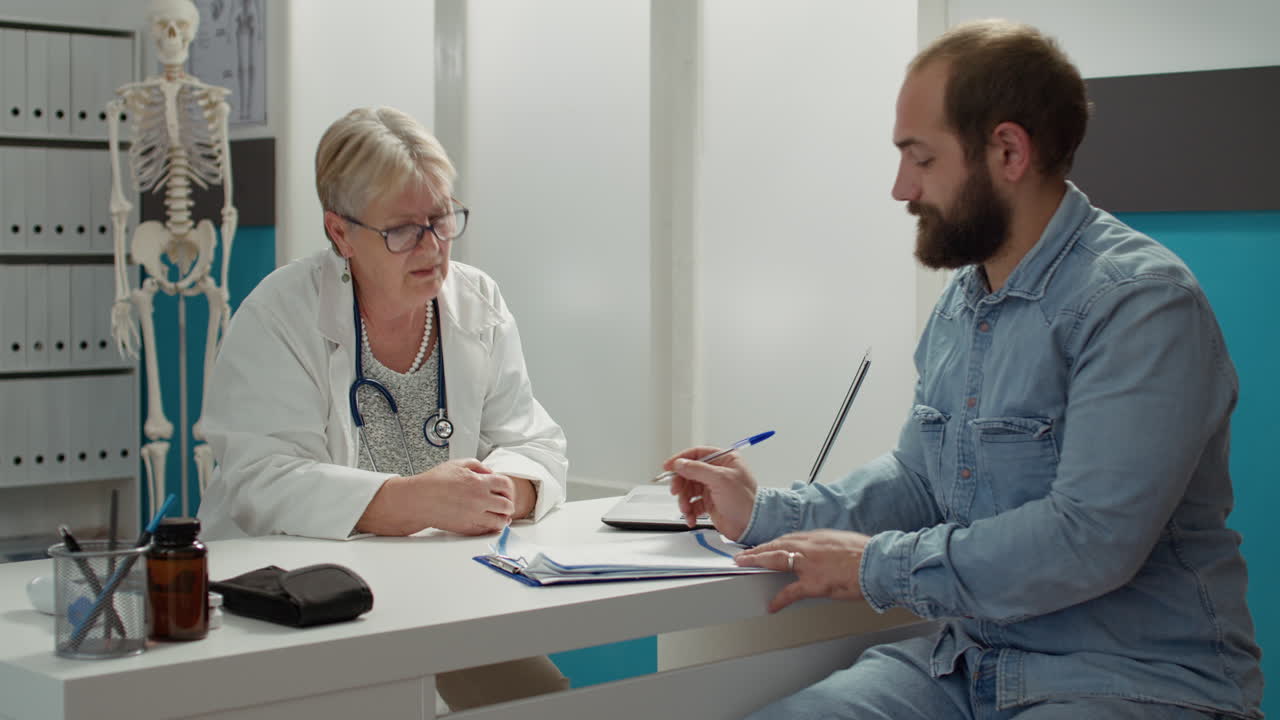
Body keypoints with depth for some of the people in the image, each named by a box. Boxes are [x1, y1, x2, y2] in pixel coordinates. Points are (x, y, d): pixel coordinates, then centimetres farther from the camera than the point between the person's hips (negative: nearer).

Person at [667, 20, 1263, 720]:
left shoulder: (1140, 302, -16)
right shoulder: (958, 304, 12)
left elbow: (1090, 538, -24)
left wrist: (878, 564, -16)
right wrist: (765, 514, 9)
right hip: (967, 661, 7)